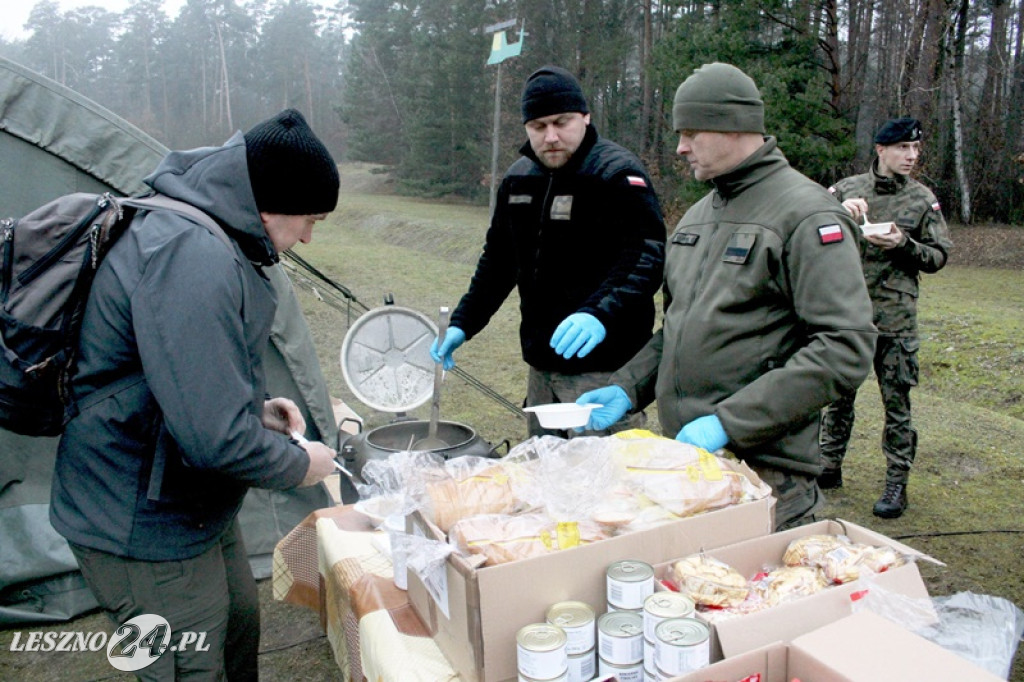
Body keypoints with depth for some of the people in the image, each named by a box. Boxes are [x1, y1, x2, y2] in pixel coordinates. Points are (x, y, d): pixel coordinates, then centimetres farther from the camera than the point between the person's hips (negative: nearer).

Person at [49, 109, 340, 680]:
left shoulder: (196, 239, 4)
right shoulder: (191, 258, -31)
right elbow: (214, 438, -34)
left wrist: (256, 407, 3)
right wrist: (300, 465, -17)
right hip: (148, 531, -10)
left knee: (240, 628, 26)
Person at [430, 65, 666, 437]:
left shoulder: (619, 173, -10)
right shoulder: (518, 178, 13)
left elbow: (646, 256, -21)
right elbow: (497, 260, 20)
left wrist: (601, 313, -37)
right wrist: (462, 323, 14)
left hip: (601, 368, -7)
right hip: (540, 363, 7)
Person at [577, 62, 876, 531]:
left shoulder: (806, 215, -11)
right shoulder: (696, 215, 15)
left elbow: (846, 348, -20)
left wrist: (729, 422, -23)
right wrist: (627, 387, 6)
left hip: (764, 471, -7)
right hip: (682, 455, 7)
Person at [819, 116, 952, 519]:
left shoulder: (922, 199, 4)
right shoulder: (847, 188, 4)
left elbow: (939, 255, 5)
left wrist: (904, 244, -14)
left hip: (894, 316, -1)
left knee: (896, 402, 3)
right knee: (838, 395, 12)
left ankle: (897, 484, 15)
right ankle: (830, 467, 27)